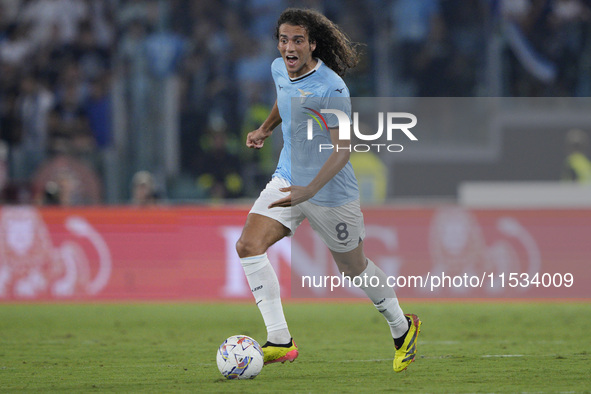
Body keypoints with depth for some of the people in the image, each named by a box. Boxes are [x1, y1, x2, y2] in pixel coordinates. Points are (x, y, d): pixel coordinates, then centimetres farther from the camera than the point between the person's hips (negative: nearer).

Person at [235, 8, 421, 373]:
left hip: (331, 193, -6)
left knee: (353, 267, 11)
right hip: (287, 179, 6)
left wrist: (308, 191, -37)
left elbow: (342, 150, -27)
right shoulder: (279, 70, -2)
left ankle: (402, 328, 37)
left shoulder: (331, 89, -25)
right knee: (248, 246, -15)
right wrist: (266, 128, 25)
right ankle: (280, 341, -17)